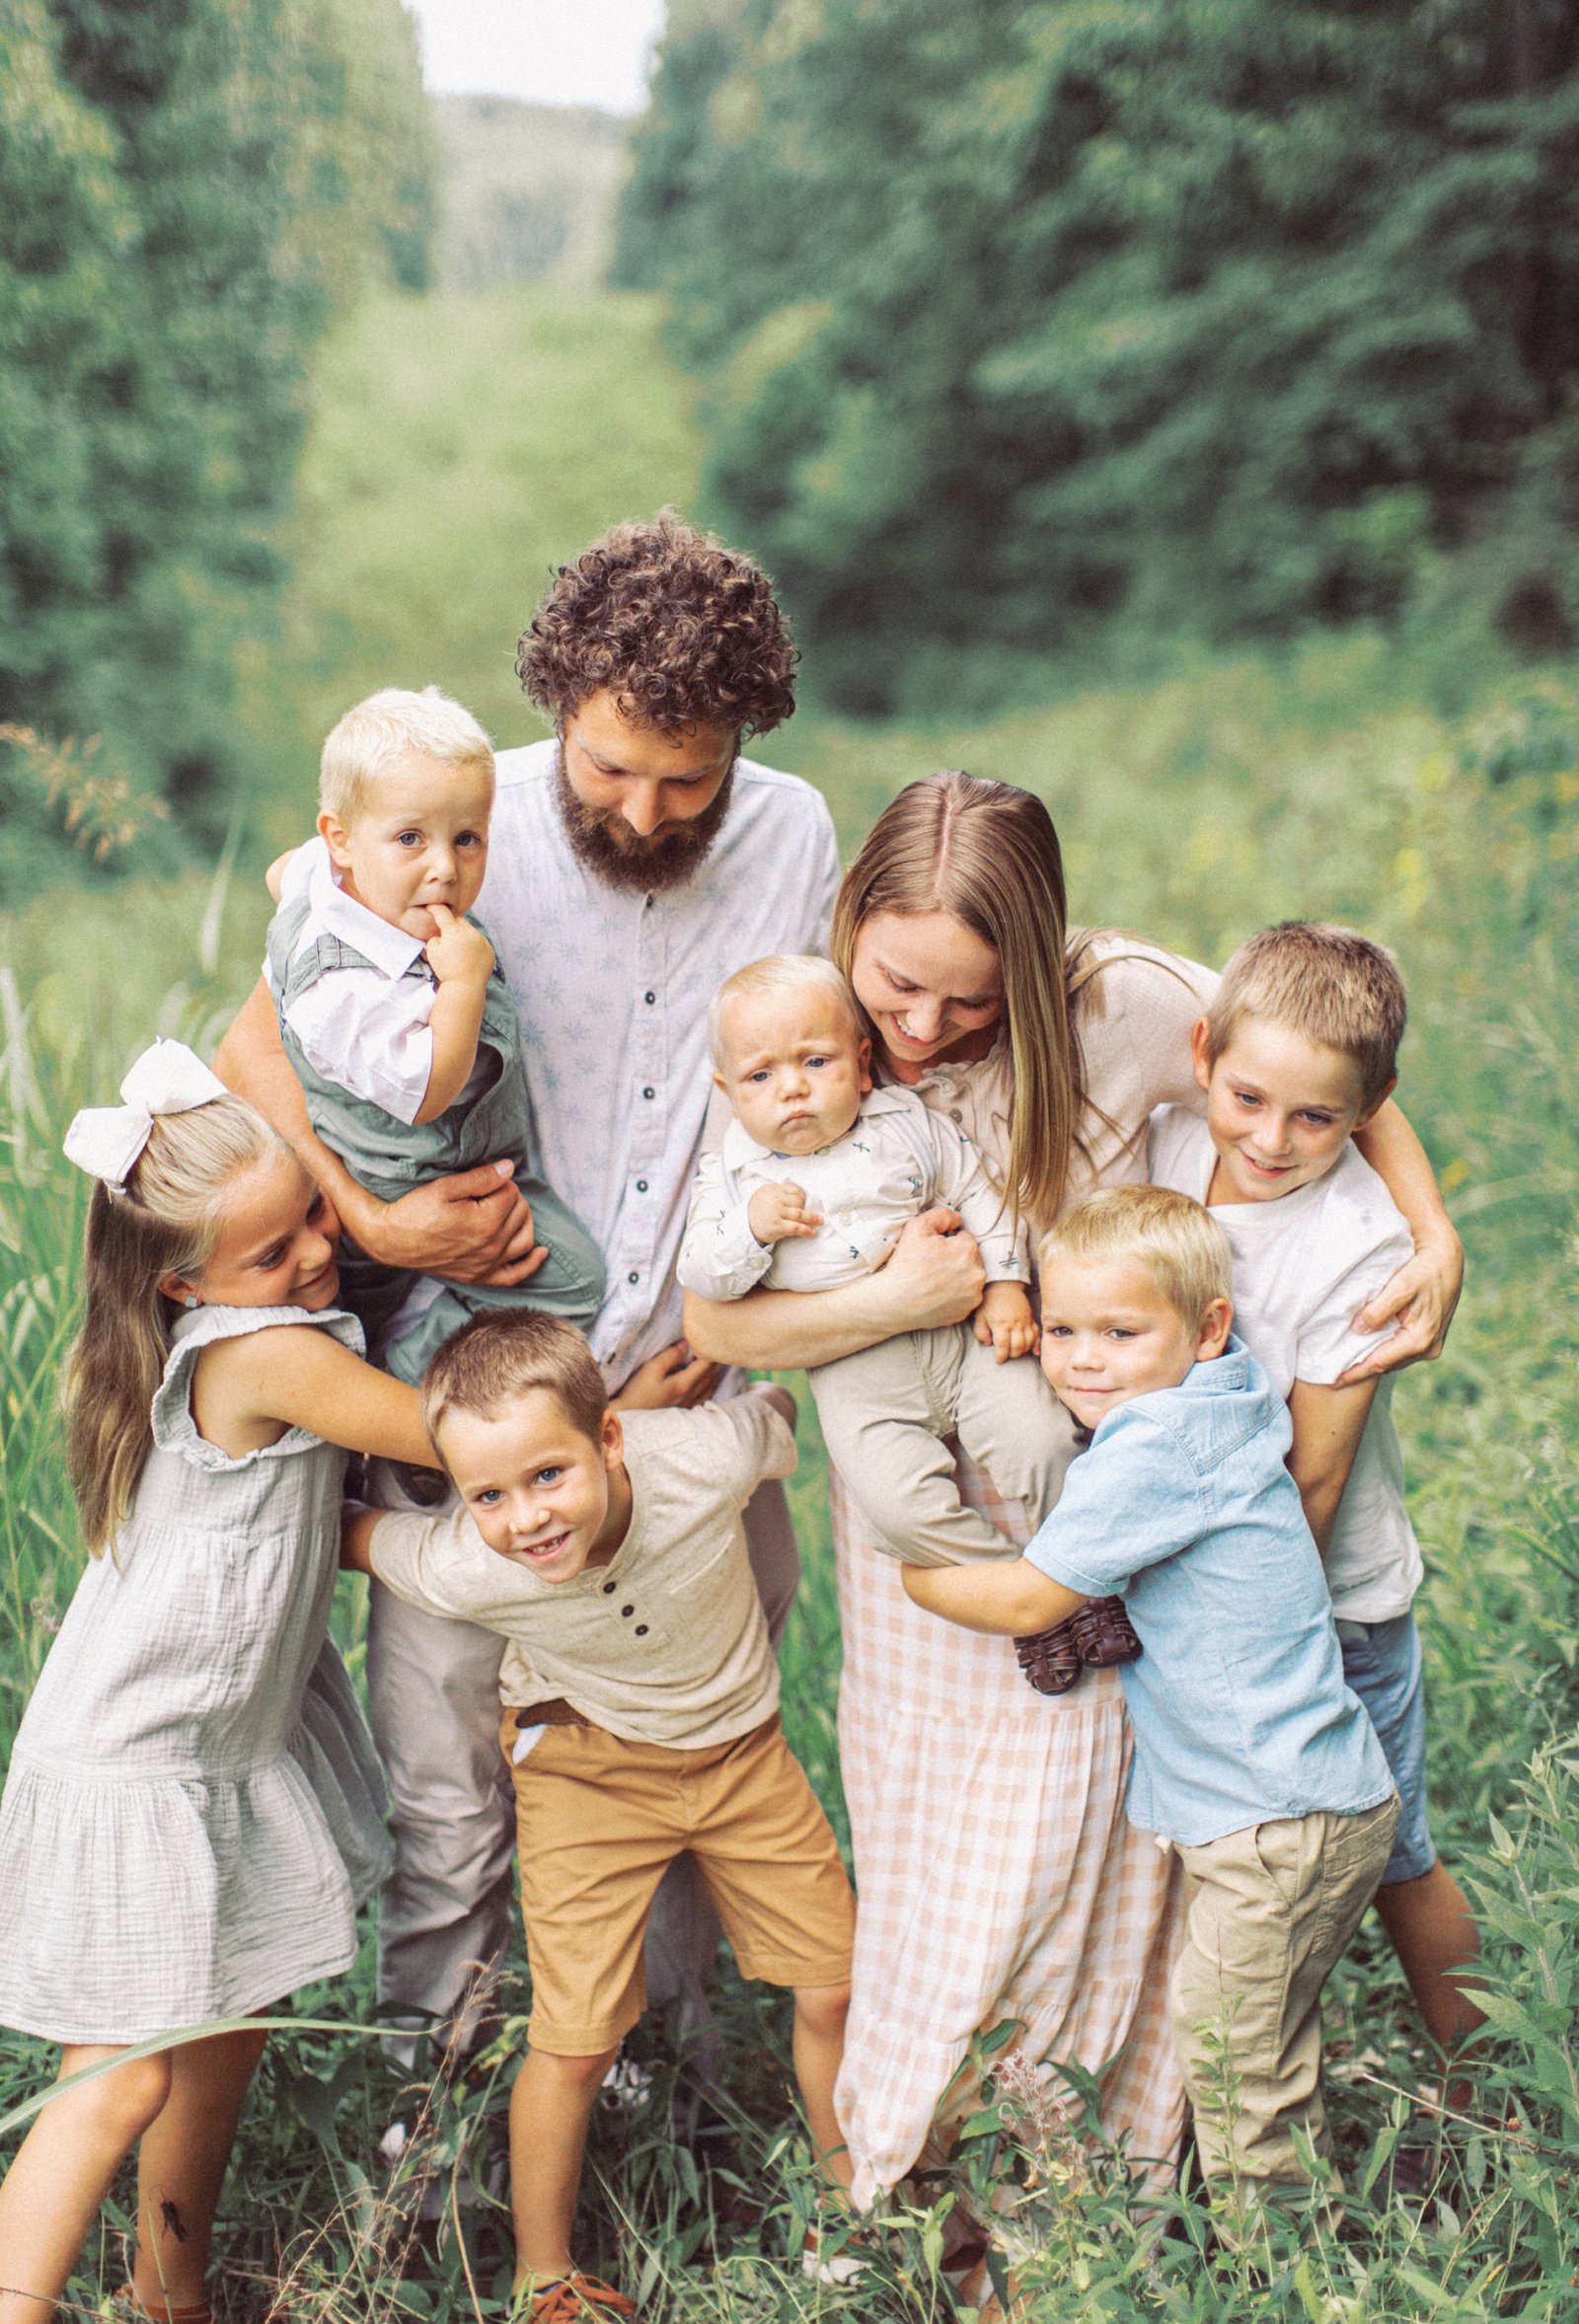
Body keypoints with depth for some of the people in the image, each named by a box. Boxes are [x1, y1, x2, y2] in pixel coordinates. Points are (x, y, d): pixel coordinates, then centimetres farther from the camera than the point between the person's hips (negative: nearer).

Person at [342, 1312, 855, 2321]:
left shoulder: (708, 1458, -34)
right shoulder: (460, 1571, -34)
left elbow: (784, 1400, -10)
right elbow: (347, 1530, -12)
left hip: (741, 1742, 2)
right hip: (587, 1767, -2)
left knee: (835, 1989, 10)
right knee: (577, 2039, -4)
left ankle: (853, 2188, 39)